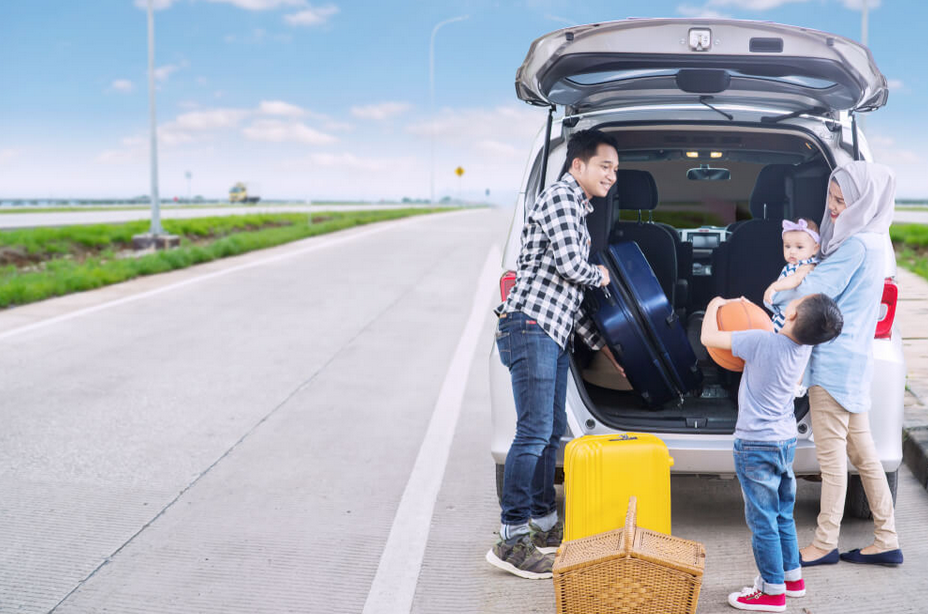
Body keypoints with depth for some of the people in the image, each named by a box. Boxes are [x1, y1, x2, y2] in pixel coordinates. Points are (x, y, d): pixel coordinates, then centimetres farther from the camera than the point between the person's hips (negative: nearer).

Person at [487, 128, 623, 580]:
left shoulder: (578, 211, 25)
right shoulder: (560, 197, -6)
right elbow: (570, 266, -17)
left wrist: (601, 345, 23)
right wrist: (601, 276, 5)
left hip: (553, 335, 10)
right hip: (531, 327, -10)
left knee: (552, 431, 13)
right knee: (535, 432, -13)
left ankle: (545, 526, 22)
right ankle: (511, 542, -11)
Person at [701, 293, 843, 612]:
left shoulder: (761, 342, -24)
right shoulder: (804, 346, -3)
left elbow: (709, 337, -17)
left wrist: (714, 307, 1)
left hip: (756, 445, -7)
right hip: (786, 439, 7)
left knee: (762, 520, 2)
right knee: (783, 514, 20)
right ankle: (792, 576, 32)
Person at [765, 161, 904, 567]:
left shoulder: (856, 246, -18)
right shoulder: (867, 241, 13)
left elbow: (816, 289, -16)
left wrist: (774, 296, 1)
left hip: (836, 361, -10)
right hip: (851, 359, 10)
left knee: (831, 453, -1)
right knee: (861, 449, 13)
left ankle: (825, 544, 8)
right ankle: (886, 540, 18)